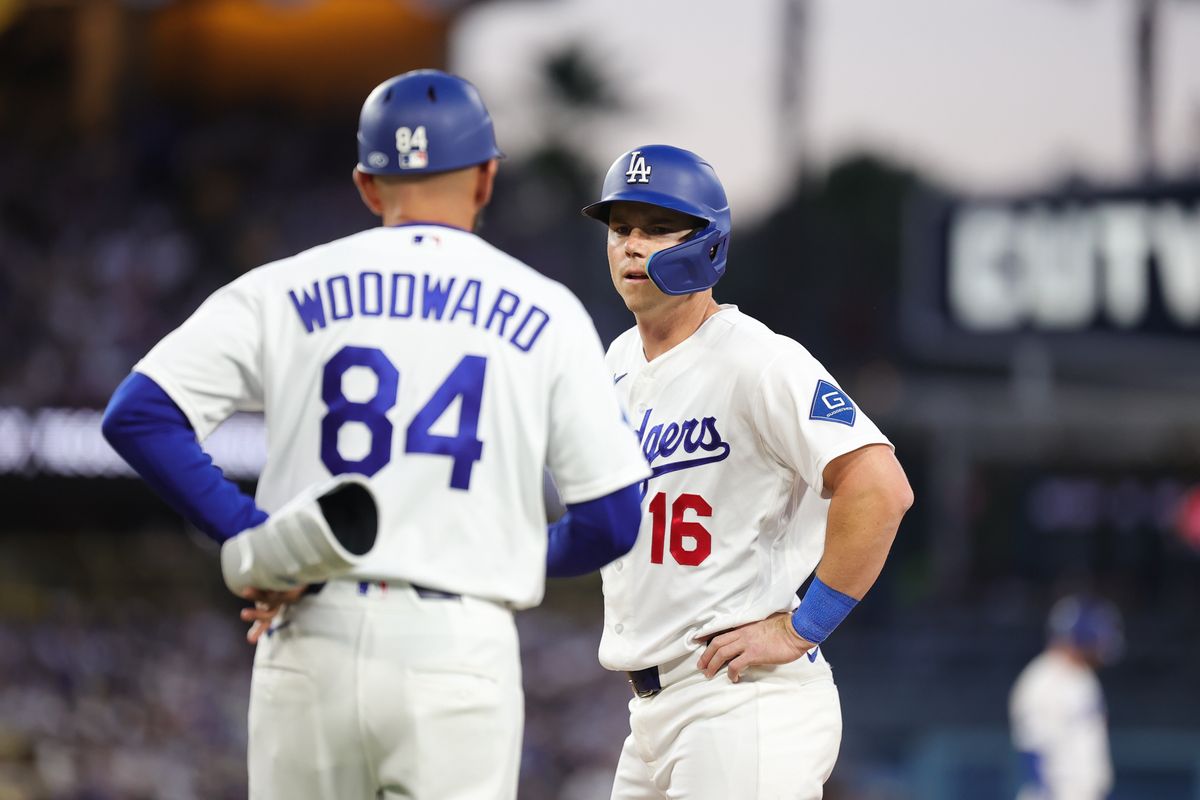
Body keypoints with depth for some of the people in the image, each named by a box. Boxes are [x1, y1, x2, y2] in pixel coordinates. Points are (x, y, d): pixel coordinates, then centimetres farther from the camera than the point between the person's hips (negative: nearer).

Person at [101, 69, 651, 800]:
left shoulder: (288, 293, 7)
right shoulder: (545, 314, 5)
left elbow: (138, 416, -3)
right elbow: (610, 523, 3)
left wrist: (250, 537, -4)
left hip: (313, 645, 2)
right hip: (461, 654, -2)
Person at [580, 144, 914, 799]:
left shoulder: (755, 361, -13)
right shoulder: (620, 361, 14)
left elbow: (881, 488, -24)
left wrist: (801, 629, -19)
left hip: (745, 701, -9)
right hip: (652, 708, 9)